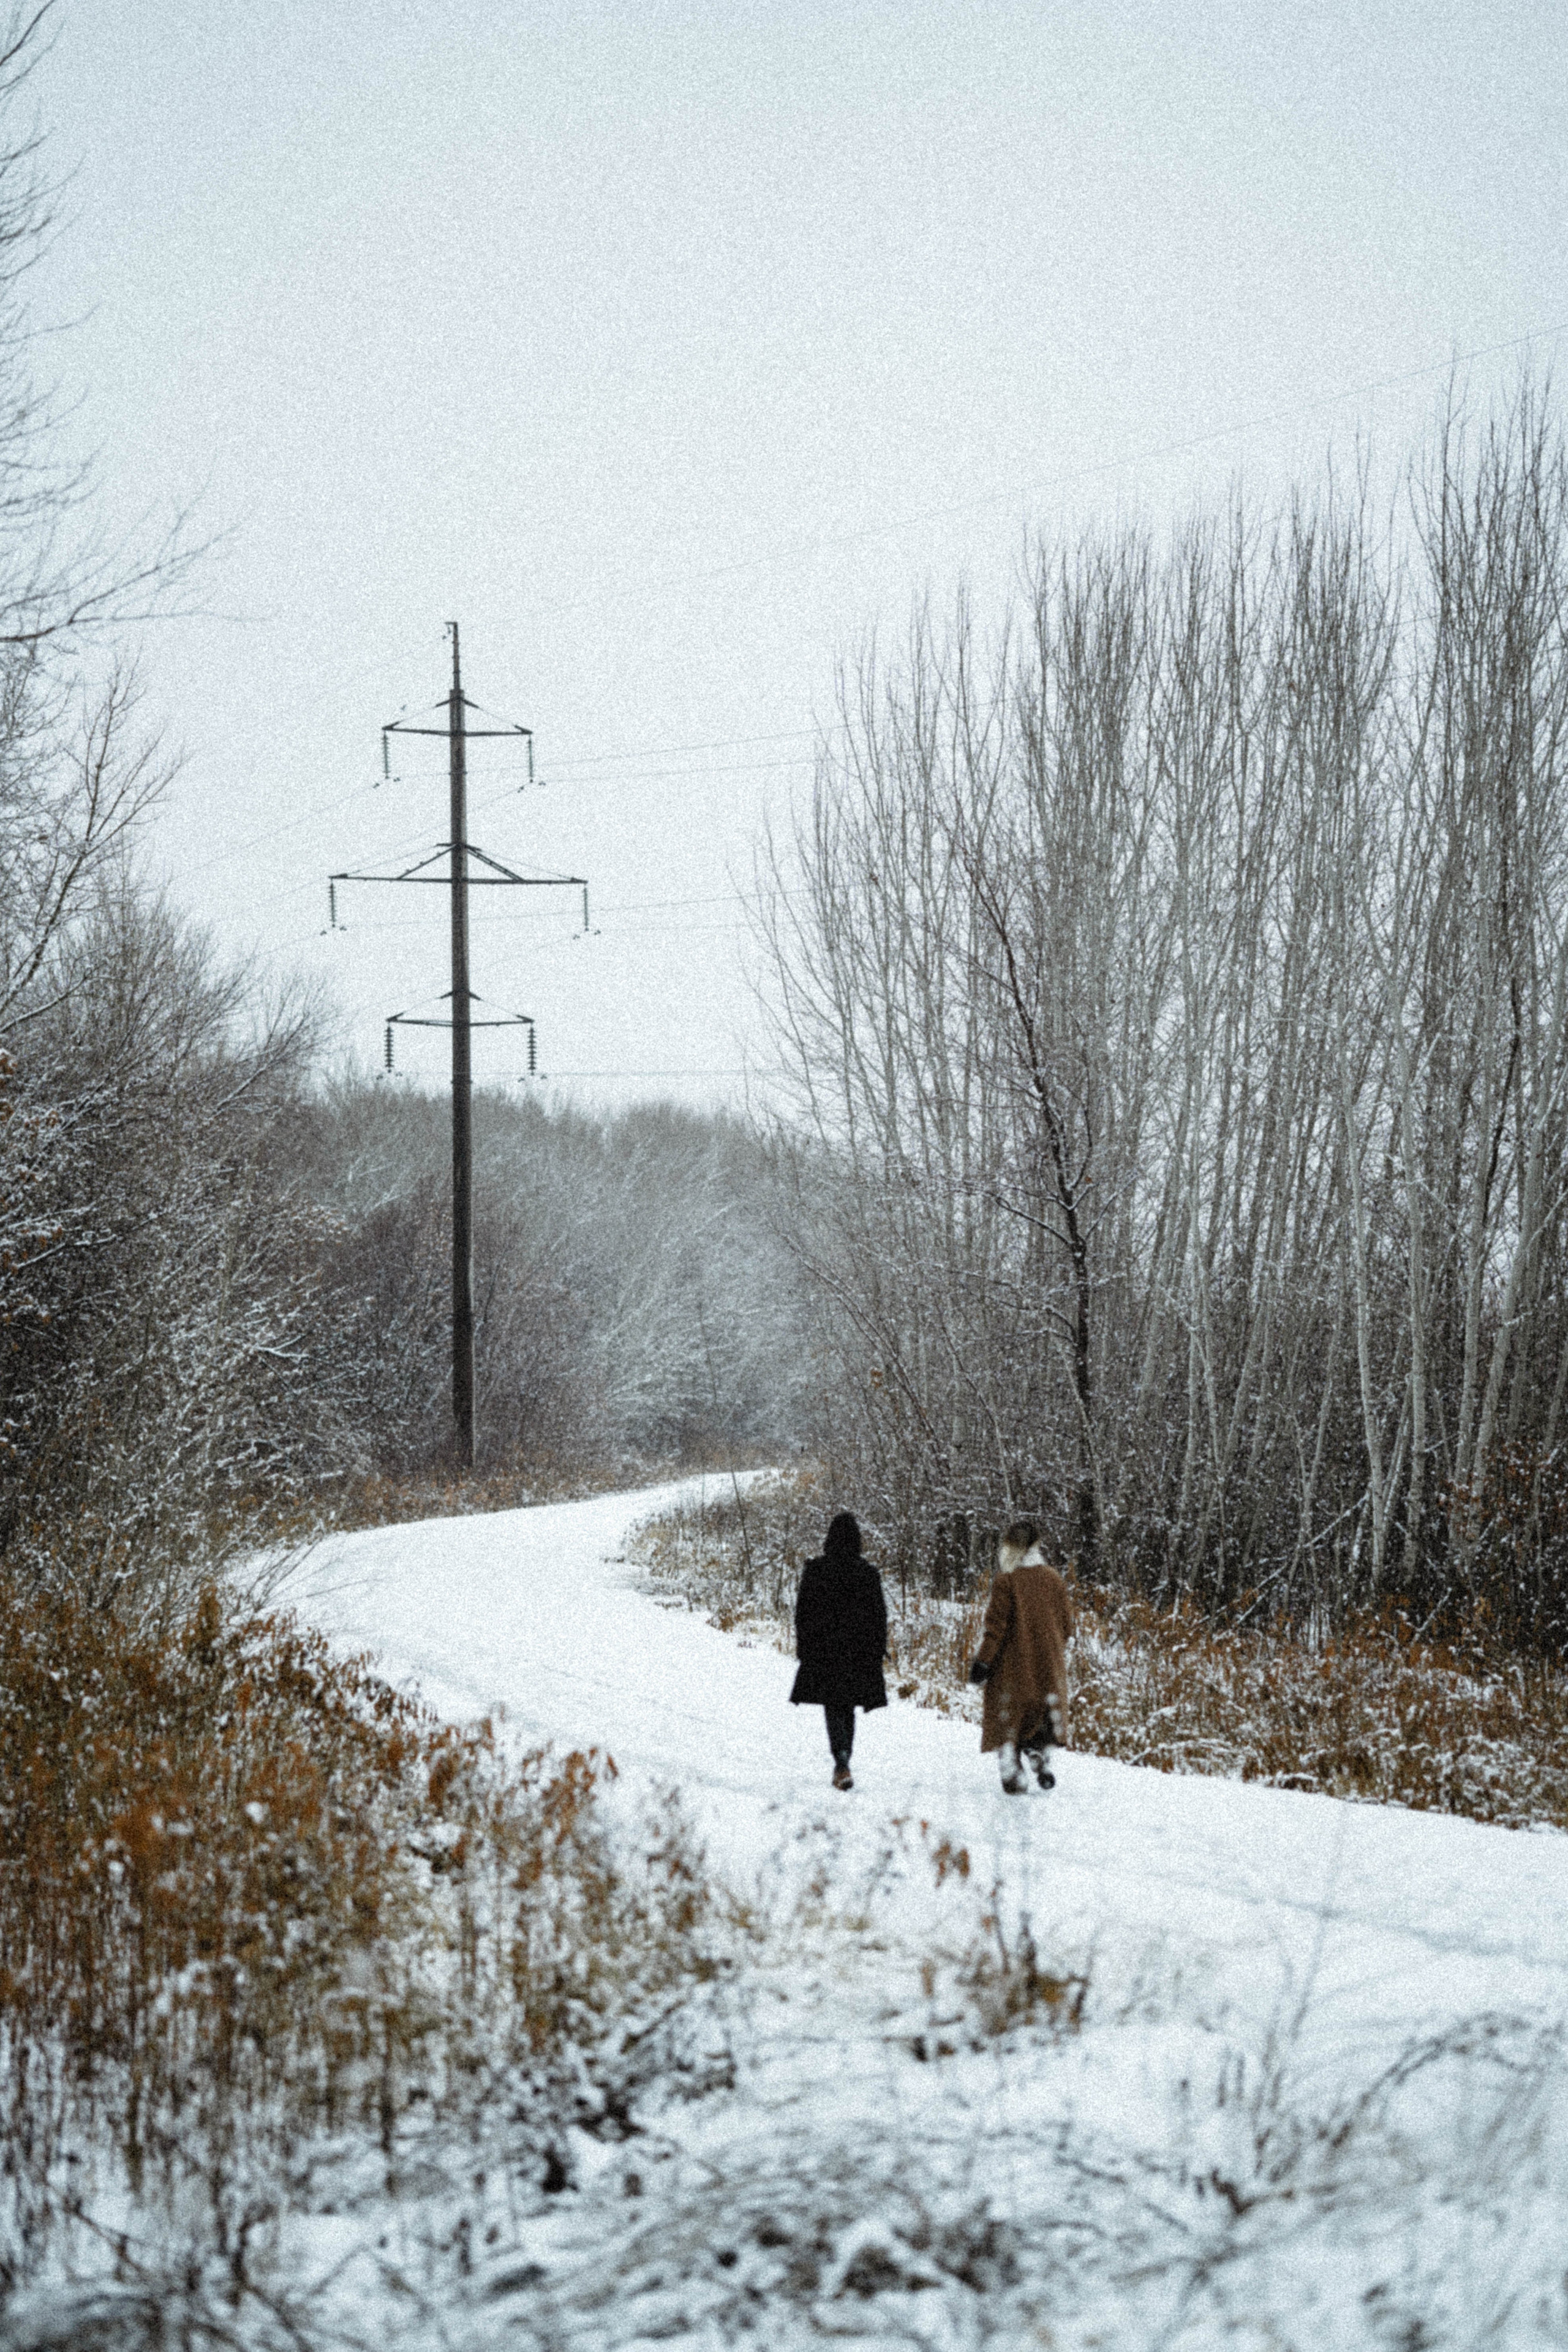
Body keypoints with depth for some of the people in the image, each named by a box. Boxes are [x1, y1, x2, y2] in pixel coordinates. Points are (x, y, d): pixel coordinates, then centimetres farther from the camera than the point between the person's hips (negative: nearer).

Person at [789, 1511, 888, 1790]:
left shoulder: (814, 1571, -6)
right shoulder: (868, 1574, -2)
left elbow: (803, 1612, -2)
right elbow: (880, 1615, 2)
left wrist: (803, 1648, 7)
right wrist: (878, 1652, 10)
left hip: (824, 1651, -2)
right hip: (859, 1652, 2)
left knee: (834, 1710, 0)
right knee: (848, 1709, 16)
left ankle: (842, 1763, -21)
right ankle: (842, 1766, 23)